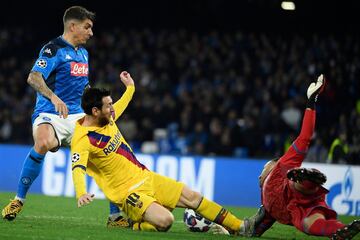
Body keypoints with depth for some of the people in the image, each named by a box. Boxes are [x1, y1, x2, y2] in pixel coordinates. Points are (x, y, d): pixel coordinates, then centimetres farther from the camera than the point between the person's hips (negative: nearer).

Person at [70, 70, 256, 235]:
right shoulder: (83, 140, -22)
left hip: (145, 177, 9)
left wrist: (130, 87, 39)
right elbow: (78, 169, -38)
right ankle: (134, 226, 1)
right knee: (165, 220, -29)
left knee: (192, 197, 7)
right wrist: (81, 194, -56)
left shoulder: (106, 118, 3)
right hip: (128, 192, -9)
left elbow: (120, 106, 28)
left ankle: (238, 226, 16)